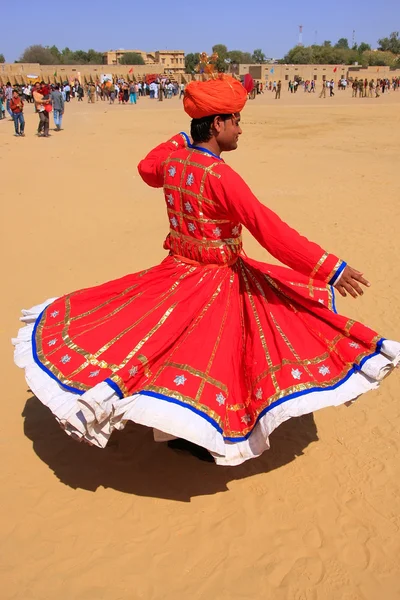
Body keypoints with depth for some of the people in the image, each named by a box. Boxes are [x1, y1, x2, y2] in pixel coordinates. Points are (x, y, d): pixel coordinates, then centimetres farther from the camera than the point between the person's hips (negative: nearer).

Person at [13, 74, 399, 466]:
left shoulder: (171, 160, -2)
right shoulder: (220, 175, -25)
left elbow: (146, 169, 24)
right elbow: (268, 229, -30)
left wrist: (183, 140, 30)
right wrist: (331, 268, -28)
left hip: (178, 270, 8)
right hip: (218, 282, -7)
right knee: (210, 356, 7)